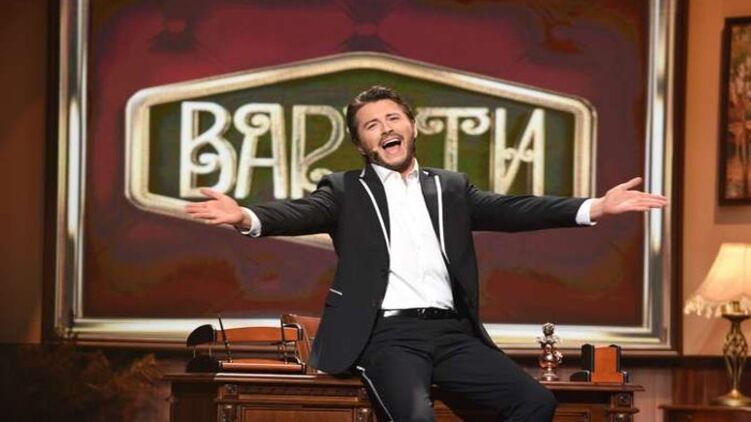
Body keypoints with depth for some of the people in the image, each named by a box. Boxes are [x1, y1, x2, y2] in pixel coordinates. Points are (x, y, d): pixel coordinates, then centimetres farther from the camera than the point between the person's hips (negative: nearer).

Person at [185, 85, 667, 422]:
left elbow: (511, 209, 10)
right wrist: (247, 217, -30)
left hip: (451, 331, 4)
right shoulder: (347, 190, 12)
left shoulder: (450, 188, 22)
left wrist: (595, 207, -5)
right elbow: (301, 213, -6)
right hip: (388, 333, -4)